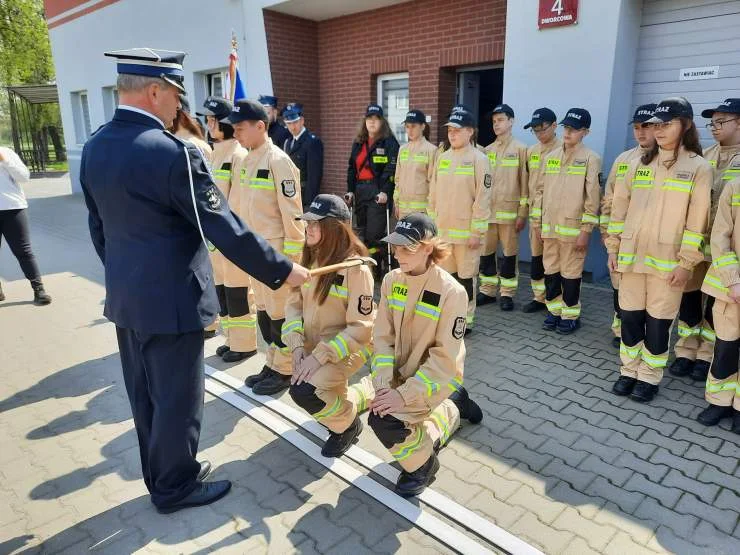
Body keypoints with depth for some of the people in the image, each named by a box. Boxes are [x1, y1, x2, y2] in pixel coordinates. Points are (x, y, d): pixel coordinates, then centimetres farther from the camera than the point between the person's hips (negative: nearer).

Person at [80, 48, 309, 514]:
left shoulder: (94, 148, 4)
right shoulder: (173, 152, -22)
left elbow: (99, 226, 12)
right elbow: (226, 229, -21)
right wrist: (282, 270, -11)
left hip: (125, 296, 9)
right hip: (171, 299, -8)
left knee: (145, 395, 21)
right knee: (177, 399, 9)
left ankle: (159, 475, 39)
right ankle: (175, 487, 28)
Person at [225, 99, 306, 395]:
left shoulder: (278, 161, -15)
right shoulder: (248, 161, 10)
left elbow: (292, 212, -17)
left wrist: (291, 255, -16)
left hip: (276, 249, -8)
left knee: (280, 311, 2)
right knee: (262, 309, 15)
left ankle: (284, 371, 16)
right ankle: (272, 364, 29)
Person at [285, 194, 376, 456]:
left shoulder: (356, 268, -21)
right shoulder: (309, 258, 0)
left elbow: (360, 328, -21)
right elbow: (294, 303, 3)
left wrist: (319, 356, -24)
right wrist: (297, 345, -12)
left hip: (349, 346, -7)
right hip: (313, 344, 7)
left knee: (303, 391, -25)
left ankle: (347, 423, 4)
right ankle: (361, 393, 33)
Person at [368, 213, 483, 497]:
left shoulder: (452, 292, -24)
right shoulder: (391, 281, -8)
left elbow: (445, 358, -22)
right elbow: (382, 338, -6)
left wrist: (405, 394, -28)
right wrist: (384, 385, -18)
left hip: (437, 376, -6)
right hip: (400, 372, 7)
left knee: (384, 419, -24)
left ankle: (422, 463, 7)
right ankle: (453, 406, 45)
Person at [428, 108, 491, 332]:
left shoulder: (478, 159, -8)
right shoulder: (442, 158, 10)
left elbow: (482, 197, -11)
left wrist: (477, 231, -14)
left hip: (466, 230, -5)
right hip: (442, 229, 6)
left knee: (465, 276, 4)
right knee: (445, 274, 13)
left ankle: (465, 320, 16)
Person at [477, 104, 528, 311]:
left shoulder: (520, 149, 0)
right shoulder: (487, 150, 13)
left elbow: (524, 182, -4)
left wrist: (522, 213, -8)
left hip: (509, 211, -4)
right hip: (487, 210, 4)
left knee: (509, 254, 3)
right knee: (486, 253, 8)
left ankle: (507, 294, 13)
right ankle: (488, 290, 21)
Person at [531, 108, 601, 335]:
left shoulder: (591, 159, -5)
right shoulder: (551, 157, 10)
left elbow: (592, 197, -9)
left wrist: (586, 230, -13)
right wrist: (538, 222, 10)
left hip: (573, 228, -5)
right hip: (549, 227, 5)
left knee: (570, 273, 3)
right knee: (550, 271, 12)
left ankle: (571, 316, 17)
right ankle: (555, 311, 26)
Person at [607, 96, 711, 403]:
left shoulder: (698, 167, -2)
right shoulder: (640, 163, 9)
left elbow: (697, 220, -6)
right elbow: (620, 206, 10)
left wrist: (686, 263, -10)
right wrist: (613, 247, 6)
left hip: (667, 260, -3)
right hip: (631, 255, 3)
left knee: (658, 321, 5)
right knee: (630, 316, 9)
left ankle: (649, 377, 20)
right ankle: (629, 372, 24)